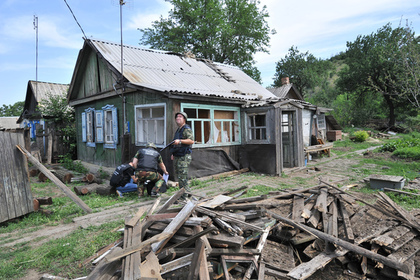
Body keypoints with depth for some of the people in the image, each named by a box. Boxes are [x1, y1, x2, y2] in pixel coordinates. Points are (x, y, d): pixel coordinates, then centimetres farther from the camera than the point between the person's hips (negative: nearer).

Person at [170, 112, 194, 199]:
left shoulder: (186, 129, -9)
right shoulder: (178, 130, 21)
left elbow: (191, 141, -23)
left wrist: (180, 141, -29)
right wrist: (173, 153, 21)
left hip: (184, 156, -10)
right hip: (177, 157, 10)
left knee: (182, 177, -11)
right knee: (178, 176, 13)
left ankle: (186, 195, -4)